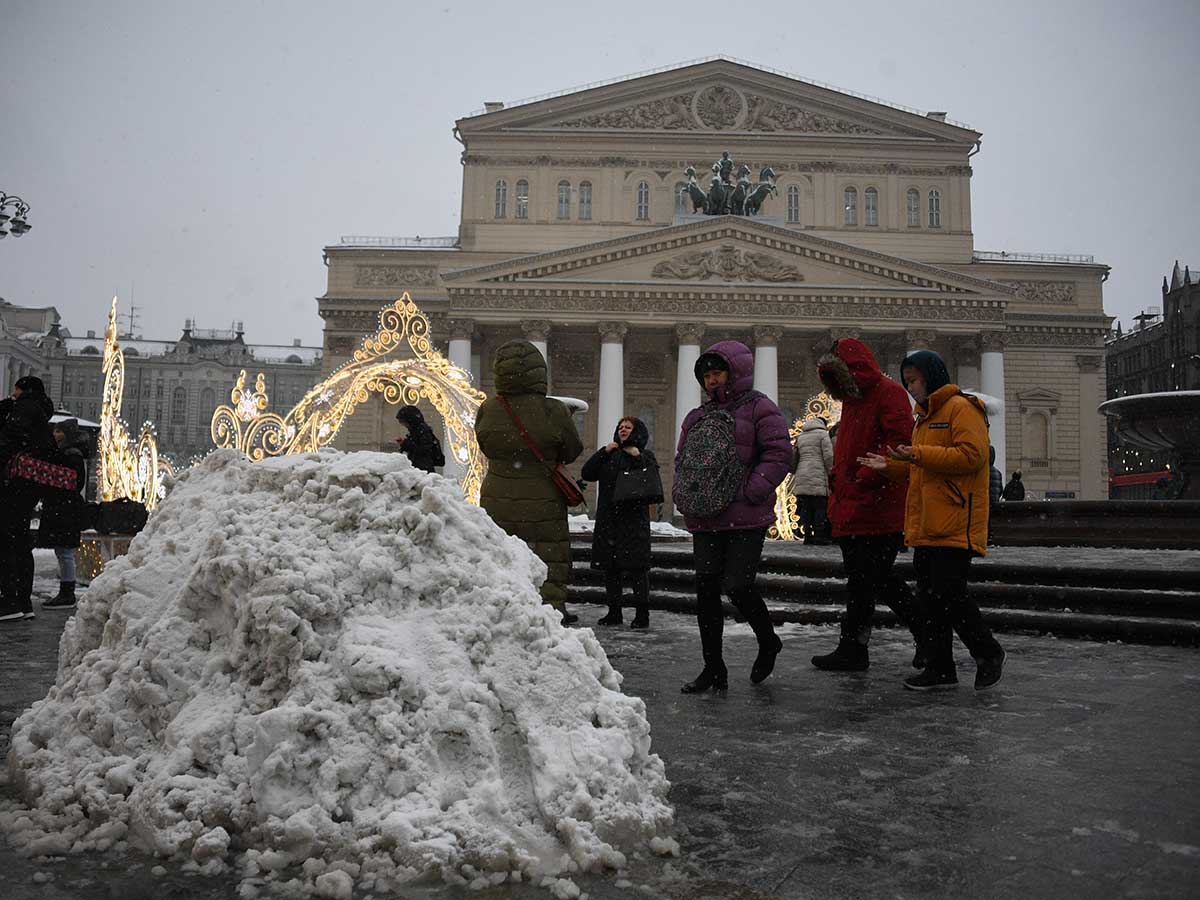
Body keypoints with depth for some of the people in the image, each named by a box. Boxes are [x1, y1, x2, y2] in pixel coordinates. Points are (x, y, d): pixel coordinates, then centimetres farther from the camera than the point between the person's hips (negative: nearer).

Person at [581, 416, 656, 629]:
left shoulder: (645, 456, 7)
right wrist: (604, 452, -3)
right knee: (610, 567, 7)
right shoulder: (609, 455, 19)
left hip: (634, 519, -4)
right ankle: (614, 612, 16)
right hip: (608, 519, 5)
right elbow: (587, 474, 5)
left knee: (636, 567, -7)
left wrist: (638, 458, -14)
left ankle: (642, 613, -2)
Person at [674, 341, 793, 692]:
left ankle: (768, 643, 21)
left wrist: (750, 493, -16)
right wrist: (682, 493, 6)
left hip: (746, 519, -6)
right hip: (705, 519, 6)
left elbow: (779, 454, -10)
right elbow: (682, 460, 24)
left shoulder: (758, 408, -1)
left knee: (737, 585, -9)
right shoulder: (697, 417, 18)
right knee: (706, 589, 5)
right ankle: (714, 669, 14)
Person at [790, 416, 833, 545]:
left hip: (802, 477, 5)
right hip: (818, 477, -5)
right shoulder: (823, 434, 1)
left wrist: (795, 472, 22)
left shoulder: (800, 437, 19)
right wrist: (830, 472, 1)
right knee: (820, 507, -2)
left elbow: (794, 458, 17)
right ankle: (818, 536, -4)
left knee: (805, 508, 6)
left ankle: (807, 535, 5)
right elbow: (828, 456, -8)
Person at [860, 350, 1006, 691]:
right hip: (926, 528, 10)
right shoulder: (925, 417, 22)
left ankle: (989, 653, 12)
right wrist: (890, 466, 12)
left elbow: (971, 456, -20)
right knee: (928, 598, 9)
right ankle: (940, 669, 17)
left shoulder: (961, 408, -8)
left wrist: (919, 454, -21)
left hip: (955, 527, -9)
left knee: (949, 595, -10)